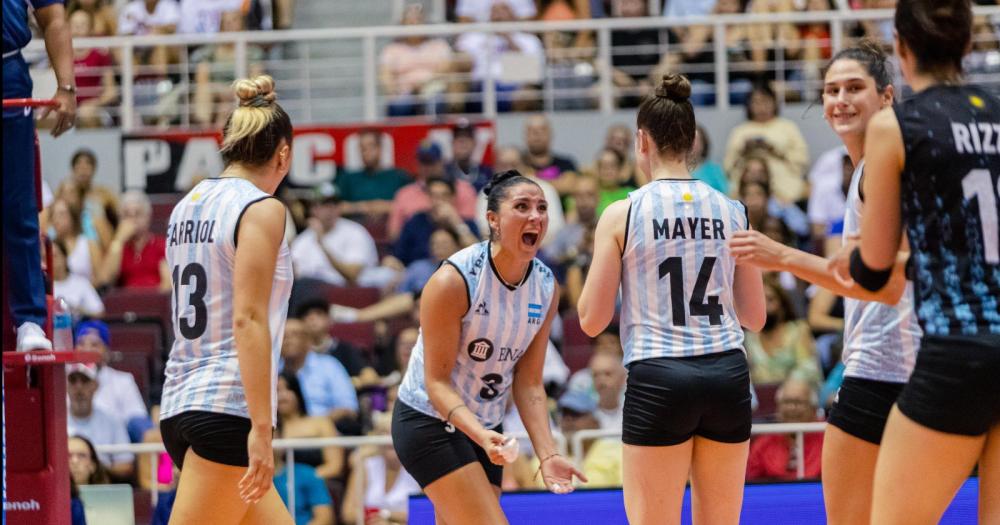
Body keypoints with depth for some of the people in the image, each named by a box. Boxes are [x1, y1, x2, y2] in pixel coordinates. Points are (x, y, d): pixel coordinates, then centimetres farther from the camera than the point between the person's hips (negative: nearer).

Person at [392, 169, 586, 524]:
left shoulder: (546, 287, -3)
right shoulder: (454, 280, -22)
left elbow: (528, 384, 0)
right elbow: (437, 382, -21)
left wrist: (547, 454, -12)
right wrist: (480, 436, -36)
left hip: (485, 430, 7)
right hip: (428, 423, -7)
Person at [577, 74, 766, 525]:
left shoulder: (622, 215, -4)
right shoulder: (732, 212, 6)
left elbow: (592, 321, -1)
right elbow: (755, 316, 12)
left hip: (658, 381, -4)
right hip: (727, 375, 4)